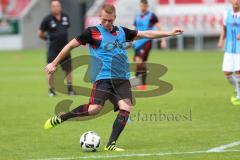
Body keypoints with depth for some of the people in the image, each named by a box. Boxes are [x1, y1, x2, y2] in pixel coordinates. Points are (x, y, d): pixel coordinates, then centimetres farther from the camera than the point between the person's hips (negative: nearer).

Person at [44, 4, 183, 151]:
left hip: (122, 79, 5)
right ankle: (58, 119, -4)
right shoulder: (93, 32, 1)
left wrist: (169, 33, 16)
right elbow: (71, 45, 6)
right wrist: (54, 63, 6)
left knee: (126, 107, -17)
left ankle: (111, 144, -13)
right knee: (94, 109, -22)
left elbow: (146, 34, 20)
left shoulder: (122, 32, 14)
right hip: (103, 77, -5)